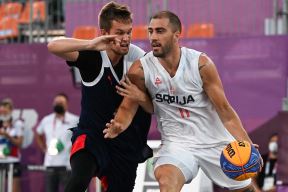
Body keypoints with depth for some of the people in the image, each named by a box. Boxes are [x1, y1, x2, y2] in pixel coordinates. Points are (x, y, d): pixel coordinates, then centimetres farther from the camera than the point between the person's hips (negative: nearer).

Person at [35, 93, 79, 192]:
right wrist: (44, 149, 15)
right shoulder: (46, 120, 11)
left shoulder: (74, 120, -2)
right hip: (50, 164, 4)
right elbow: (38, 134, 28)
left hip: (67, 165, -4)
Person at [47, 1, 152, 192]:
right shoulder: (92, 56, -15)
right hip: (92, 133, -4)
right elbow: (53, 46, -32)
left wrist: (144, 98, -22)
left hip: (127, 143, 4)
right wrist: (90, 44, -46)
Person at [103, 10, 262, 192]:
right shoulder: (140, 70, -14)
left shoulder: (201, 64, -16)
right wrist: (118, 126, -24)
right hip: (177, 142, -1)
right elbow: (128, 107, -1)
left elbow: (224, 110, -11)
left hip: (215, 140, 1)